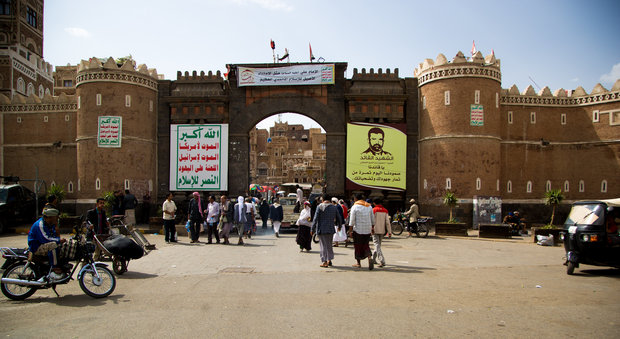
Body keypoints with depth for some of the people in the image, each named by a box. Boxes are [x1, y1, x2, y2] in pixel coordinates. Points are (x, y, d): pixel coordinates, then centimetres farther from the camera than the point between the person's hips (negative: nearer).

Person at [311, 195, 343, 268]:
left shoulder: (319, 207, -9)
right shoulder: (334, 207, 5)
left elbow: (315, 219, -12)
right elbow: (339, 218, 11)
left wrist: (312, 229, -6)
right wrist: (339, 226, 29)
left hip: (321, 230, -4)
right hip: (331, 229, 4)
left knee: (323, 245, 2)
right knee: (329, 245, 18)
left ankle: (325, 262, 3)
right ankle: (329, 260, 22)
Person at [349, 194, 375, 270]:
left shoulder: (354, 207, -7)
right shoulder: (369, 206, 8)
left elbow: (352, 220, -10)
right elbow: (372, 219, 12)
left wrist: (350, 230, -8)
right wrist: (372, 228, 22)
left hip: (358, 229, -4)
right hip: (367, 229, 4)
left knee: (358, 246, 8)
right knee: (366, 245, 12)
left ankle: (358, 263, 15)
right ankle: (369, 258, -13)